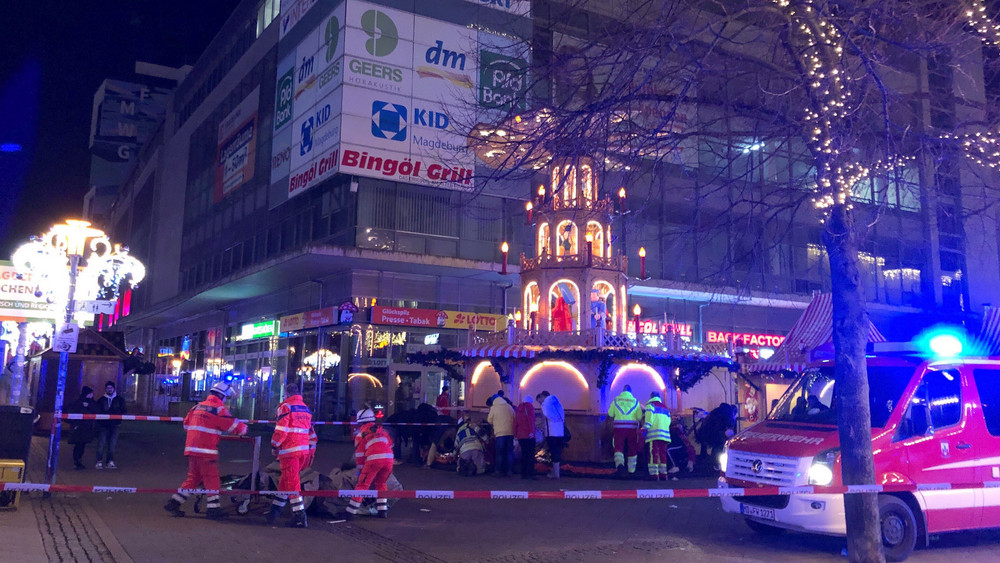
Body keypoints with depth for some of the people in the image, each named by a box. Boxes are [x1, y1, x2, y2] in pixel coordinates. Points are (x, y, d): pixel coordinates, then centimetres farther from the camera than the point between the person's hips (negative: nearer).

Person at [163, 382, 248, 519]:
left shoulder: (197, 407, 15)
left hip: (191, 447, 8)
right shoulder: (218, 409, -8)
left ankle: (174, 503, 17)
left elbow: (187, 424, 22)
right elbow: (234, 425, -8)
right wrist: (244, 429, 12)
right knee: (212, 479, 0)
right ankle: (213, 508, 2)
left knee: (193, 477, 17)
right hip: (206, 450, -8)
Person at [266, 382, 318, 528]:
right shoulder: (306, 408, 17)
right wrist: (311, 452, 22)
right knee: (286, 479, 19)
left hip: (290, 450, -7)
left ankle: (300, 517, -12)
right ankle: (276, 509, 27)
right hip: (304, 450, 7)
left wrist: (274, 446, -2)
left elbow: (281, 430, -14)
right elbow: (311, 432, 18)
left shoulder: (286, 407, -6)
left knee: (292, 482, -8)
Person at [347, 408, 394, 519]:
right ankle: (383, 510, 21)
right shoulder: (381, 429, 26)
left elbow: (359, 452, 14)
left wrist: (361, 467, 25)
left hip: (374, 459, -4)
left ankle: (350, 512, 0)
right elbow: (390, 444, 26)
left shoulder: (361, 432, 14)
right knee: (381, 483, 24)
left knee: (363, 485, 3)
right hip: (388, 458, 4)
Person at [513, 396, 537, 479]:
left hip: (520, 436, 6)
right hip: (529, 436, -6)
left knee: (524, 455, 12)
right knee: (531, 455, -6)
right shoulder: (529, 406, -1)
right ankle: (530, 474, -12)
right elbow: (531, 419, -15)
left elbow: (515, 422, 17)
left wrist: (515, 435, 19)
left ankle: (523, 474, 10)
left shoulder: (518, 408, 17)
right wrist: (532, 431, -21)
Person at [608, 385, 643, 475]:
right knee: (632, 448, 12)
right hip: (632, 427, 1)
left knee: (618, 447, -1)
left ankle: (619, 463, -27)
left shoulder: (616, 400, 4)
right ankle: (631, 469, 18)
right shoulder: (635, 401, 4)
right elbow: (639, 417, 3)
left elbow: (610, 414, 6)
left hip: (619, 427, -1)